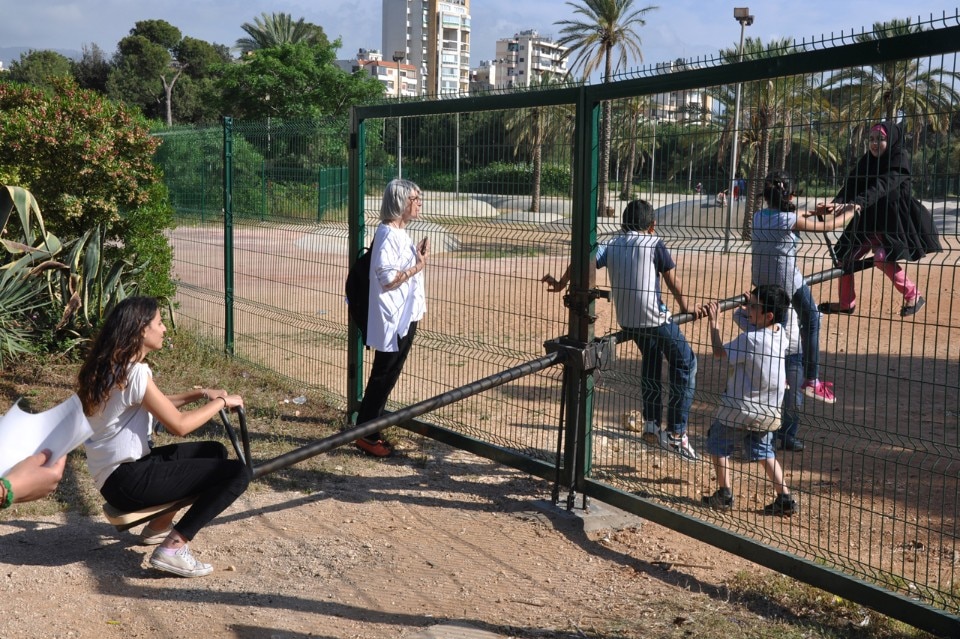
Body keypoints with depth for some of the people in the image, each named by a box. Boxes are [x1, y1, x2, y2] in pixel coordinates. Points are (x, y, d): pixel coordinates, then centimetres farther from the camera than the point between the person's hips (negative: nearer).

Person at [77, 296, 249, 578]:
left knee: (215, 452, 21)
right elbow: (179, 425, -19)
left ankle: (159, 526, 25)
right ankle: (173, 548, -12)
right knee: (237, 473, -13)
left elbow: (159, 406, 21)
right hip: (128, 480, -10)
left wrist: (200, 394, 9)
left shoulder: (112, 366, 9)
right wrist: (221, 401, -6)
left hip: (121, 470, 10)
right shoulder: (134, 372, -20)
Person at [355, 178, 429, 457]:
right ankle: (365, 434, 8)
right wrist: (418, 266, -19)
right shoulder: (388, 234, -18)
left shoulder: (400, 233, 14)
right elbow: (387, 279, -23)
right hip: (392, 320, -10)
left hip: (404, 319, 10)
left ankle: (371, 431, 25)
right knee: (382, 378, -2)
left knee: (387, 378, 15)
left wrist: (417, 257, 10)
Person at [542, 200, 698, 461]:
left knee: (651, 359, 29)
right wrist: (684, 307, 14)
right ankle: (676, 433, 1)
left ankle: (651, 425, 29)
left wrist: (561, 283, 9)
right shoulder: (654, 244, -2)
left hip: (626, 321, 6)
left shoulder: (612, 245, 9)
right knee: (685, 363, 8)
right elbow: (673, 280, 0)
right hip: (655, 319, -6)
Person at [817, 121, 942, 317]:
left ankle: (913, 296, -6)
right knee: (844, 256, 6)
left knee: (882, 258, -26)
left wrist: (857, 203, -46)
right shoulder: (866, 161, 4)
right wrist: (834, 205, -28)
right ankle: (846, 303, 22)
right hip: (869, 218, 7)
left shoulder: (900, 159, -14)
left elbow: (883, 185, -30)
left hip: (893, 218, -7)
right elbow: (851, 186, -8)